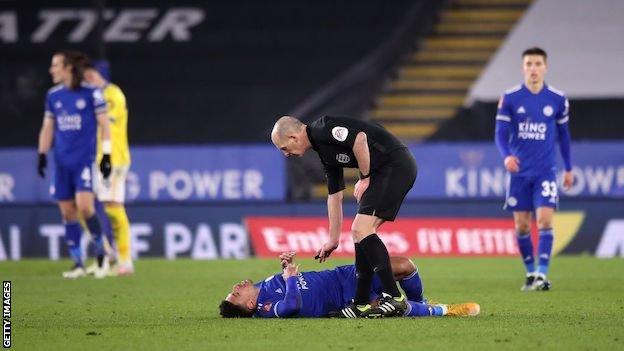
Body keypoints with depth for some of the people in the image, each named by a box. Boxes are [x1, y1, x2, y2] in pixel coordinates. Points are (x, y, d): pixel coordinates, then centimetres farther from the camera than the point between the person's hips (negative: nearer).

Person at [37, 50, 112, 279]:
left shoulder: (91, 92, -4)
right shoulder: (53, 95, 10)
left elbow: (104, 124, -2)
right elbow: (47, 127, 17)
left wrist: (106, 155, -6)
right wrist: (42, 155, 10)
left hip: (85, 159, -5)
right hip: (62, 162, 5)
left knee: (84, 206, -18)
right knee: (67, 211, 3)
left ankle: (101, 254, 1)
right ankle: (78, 264, 9)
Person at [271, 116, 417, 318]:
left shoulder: (322, 129, -9)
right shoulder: (324, 152, 20)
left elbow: (360, 138, -23)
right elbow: (335, 196, 26)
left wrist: (365, 178, -10)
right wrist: (333, 240, 29)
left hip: (396, 163, -10)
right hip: (383, 172, 10)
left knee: (361, 229, -15)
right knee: (359, 232, 11)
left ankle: (394, 298, -18)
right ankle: (361, 305, 13)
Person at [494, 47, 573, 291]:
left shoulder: (558, 99, 1)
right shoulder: (509, 98, -3)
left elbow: (563, 134, 12)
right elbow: (501, 133, -3)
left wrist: (568, 168, 14)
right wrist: (506, 156, -23)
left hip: (545, 171, -1)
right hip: (519, 171, 1)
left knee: (544, 220, -15)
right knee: (522, 225, 5)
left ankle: (542, 275, -17)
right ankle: (530, 273, 20)